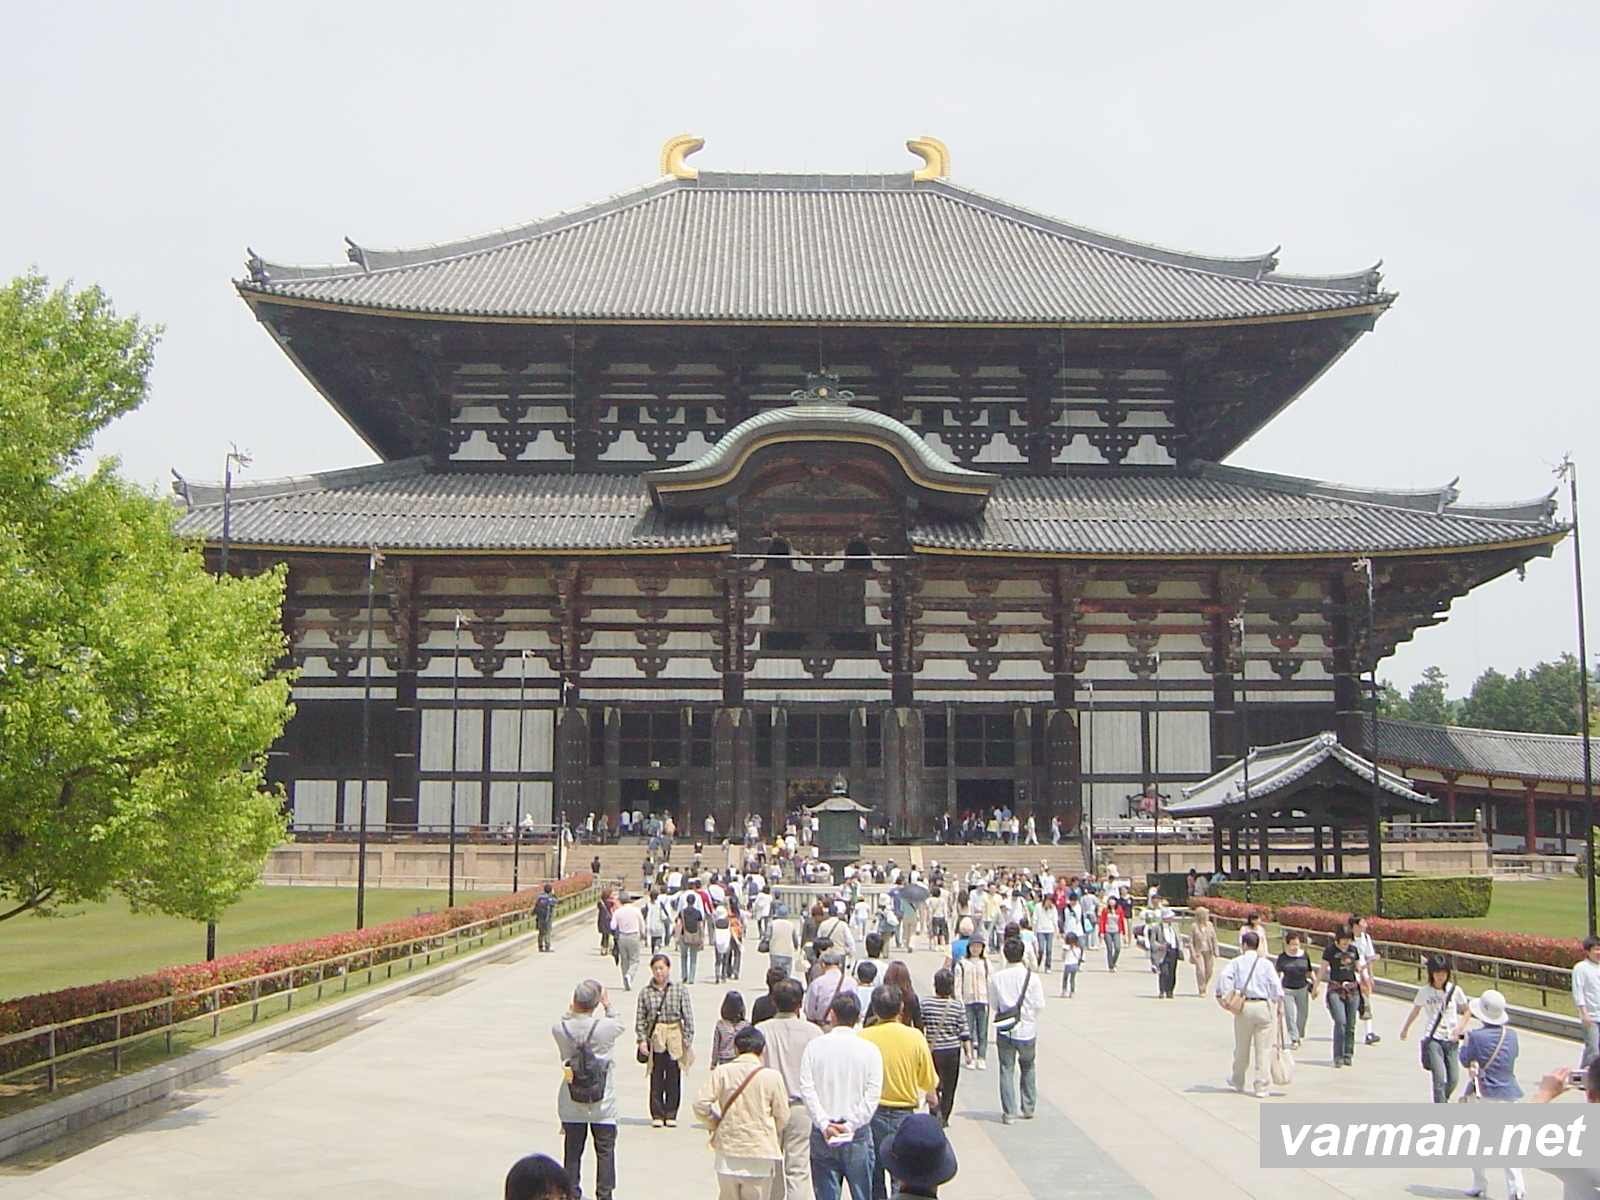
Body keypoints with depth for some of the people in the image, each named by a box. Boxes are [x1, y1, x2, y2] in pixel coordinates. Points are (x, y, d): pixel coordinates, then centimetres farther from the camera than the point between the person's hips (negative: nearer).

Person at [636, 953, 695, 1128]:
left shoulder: (680, 990, 1)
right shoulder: (645, 992, 3)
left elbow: (688, 1017, 1)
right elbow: (640, 1019, 5)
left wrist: (688, 1040, -4)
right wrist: (642, 1040, -4)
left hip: (674, 1039, 0)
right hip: (654, 1040, 0)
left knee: (673, 1079, 5)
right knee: (656, 1080, 4)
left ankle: (671, 1114, 15)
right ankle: (657, 1115, 13)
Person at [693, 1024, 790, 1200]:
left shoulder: (722, 1072, -3)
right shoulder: (772, 1076, -7)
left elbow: (701, 1104, -6)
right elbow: (782, 1117, -2)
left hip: (728, 1147, 2)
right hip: (760, 1153, -2)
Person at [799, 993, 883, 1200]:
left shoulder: (814, 1047, -1)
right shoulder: (869, 1050, -3)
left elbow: (807, 1089, -8)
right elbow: (872, 1096, -9)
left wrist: (824, 1125, -9)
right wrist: (850, 1126, -9)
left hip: (822, 1135, 1)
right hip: (858, 1136, -1)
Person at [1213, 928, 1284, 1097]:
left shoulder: (1237, 962, 2)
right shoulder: (1265, 963, 2)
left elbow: (1223, 976, -13)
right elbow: (1276, 985, -5)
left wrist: (1223, 995, -8)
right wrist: (1280, 1005, 0)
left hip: (1244, 1007, 1)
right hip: (1264, 1007, -1)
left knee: (1241, 1048, 15)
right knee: (1263, 1050, 3)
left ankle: (1237, 1081, 31)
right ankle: (1261, 1087, 2)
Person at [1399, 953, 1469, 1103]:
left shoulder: (1455, 990, -2)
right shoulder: (1425, 991, -4)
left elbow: (1466, 1010, 11)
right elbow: (1415, 1011, 13)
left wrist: (1460, 1028, -5)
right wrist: (1404, 1029, 25)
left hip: (1450, 1040, 2)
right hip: (1432, 1039, -2)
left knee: (1453, 1079, 4)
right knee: (1439, 1078, -13)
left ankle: (1442, 1102, 33)